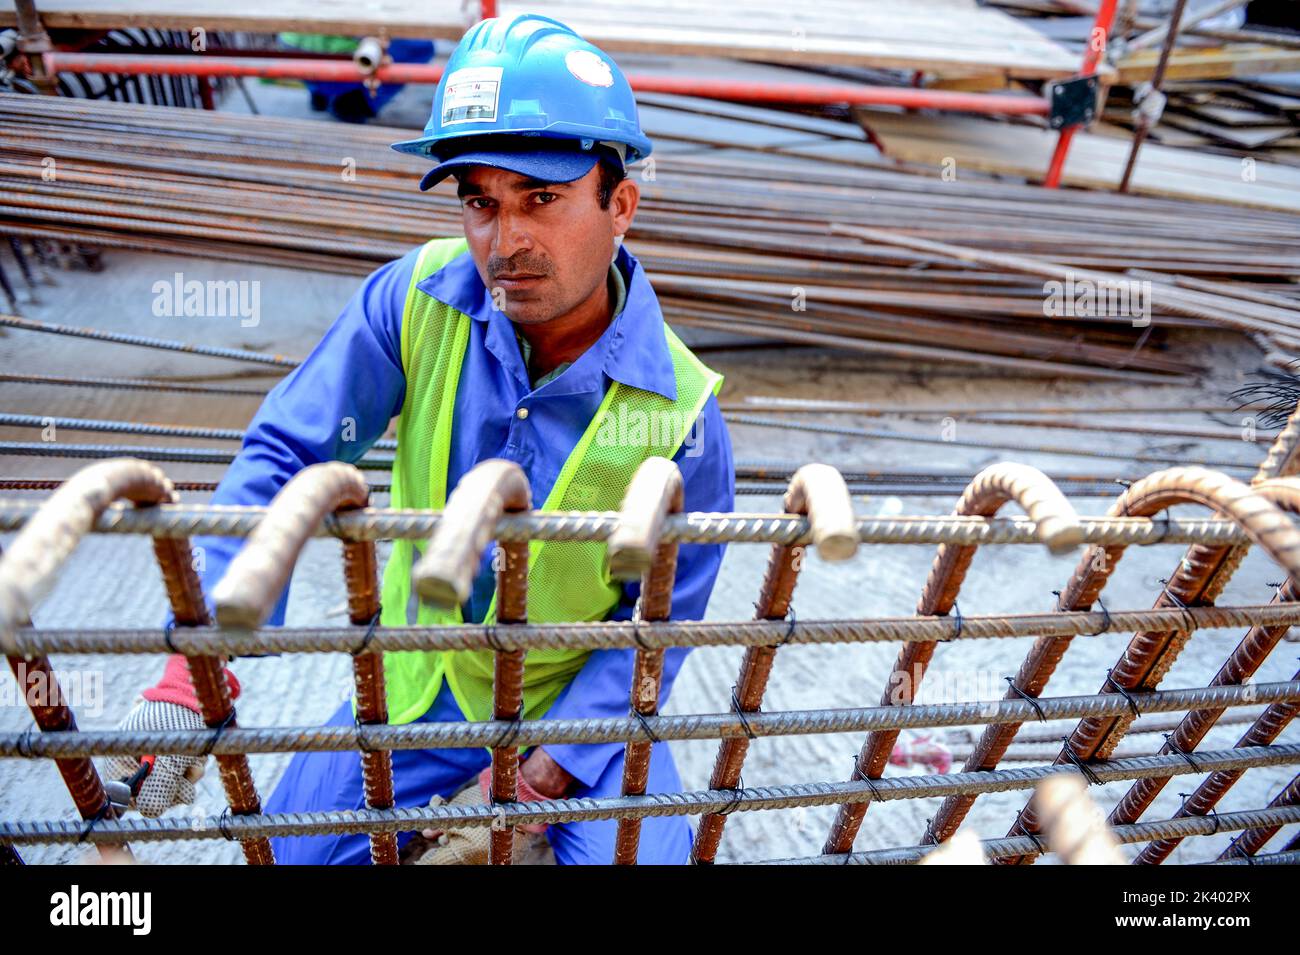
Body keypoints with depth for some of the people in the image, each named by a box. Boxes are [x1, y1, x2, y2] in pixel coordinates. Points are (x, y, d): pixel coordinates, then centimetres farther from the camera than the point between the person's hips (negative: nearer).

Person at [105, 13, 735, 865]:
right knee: (290, 850, 4)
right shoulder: (418, 299, -16)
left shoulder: (680, 411, -22)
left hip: (581, 701, -1)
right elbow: (283, 458, -15)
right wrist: (198, 671, -24)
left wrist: (537, 776, -18)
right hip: (421, 688, 2)